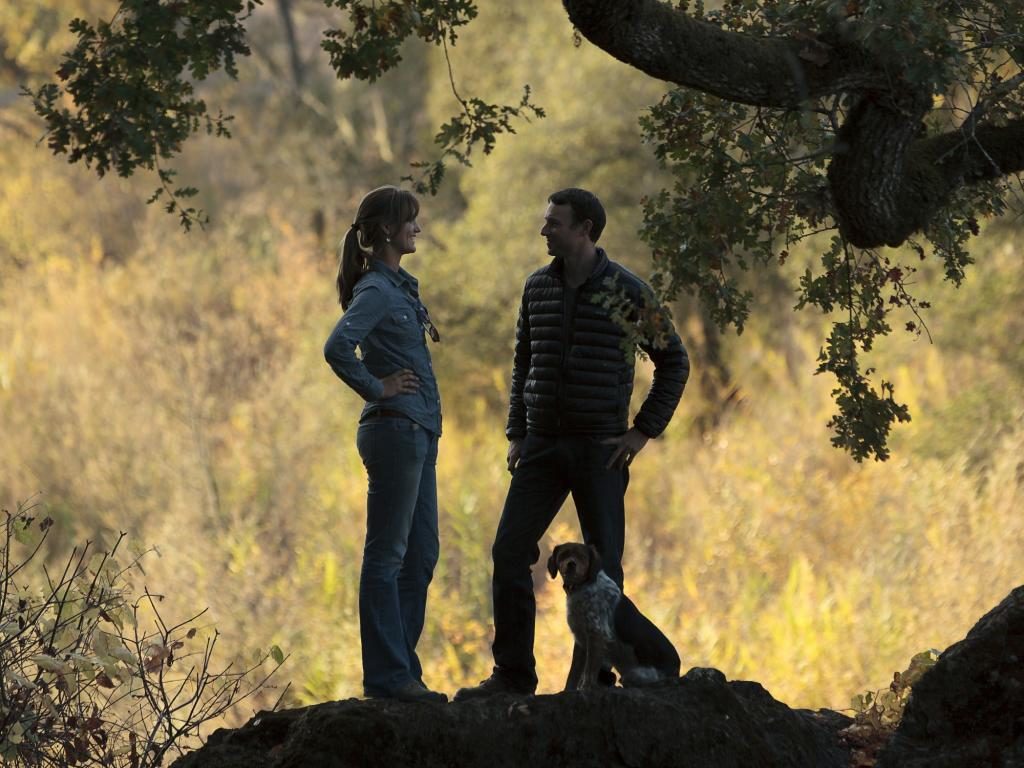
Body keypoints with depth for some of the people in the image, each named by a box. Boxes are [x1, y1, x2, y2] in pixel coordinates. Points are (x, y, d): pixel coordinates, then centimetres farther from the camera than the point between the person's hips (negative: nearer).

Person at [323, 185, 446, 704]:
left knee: (420, 556, 11)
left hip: (418, 433, 10)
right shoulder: (375, 291, -13)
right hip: (394, 429, -10)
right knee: (387, 557, -5)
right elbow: (337, 348, -28)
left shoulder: (400, 287, 16)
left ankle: (401, 670, 17)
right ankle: (387, 675, -2)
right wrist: (376, 388, -16)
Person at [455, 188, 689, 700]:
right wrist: (516, 434, 10)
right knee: (509, 553, -4)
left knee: (601, 566, 0)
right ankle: (513, 674, 2)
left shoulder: (627, 291, -6)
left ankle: (593, 678, 7)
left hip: (600, 448, -4)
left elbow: (674, 363, 1)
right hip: (542, 446, 4)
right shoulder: (537, 287, 8)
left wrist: (644, 431, -5)